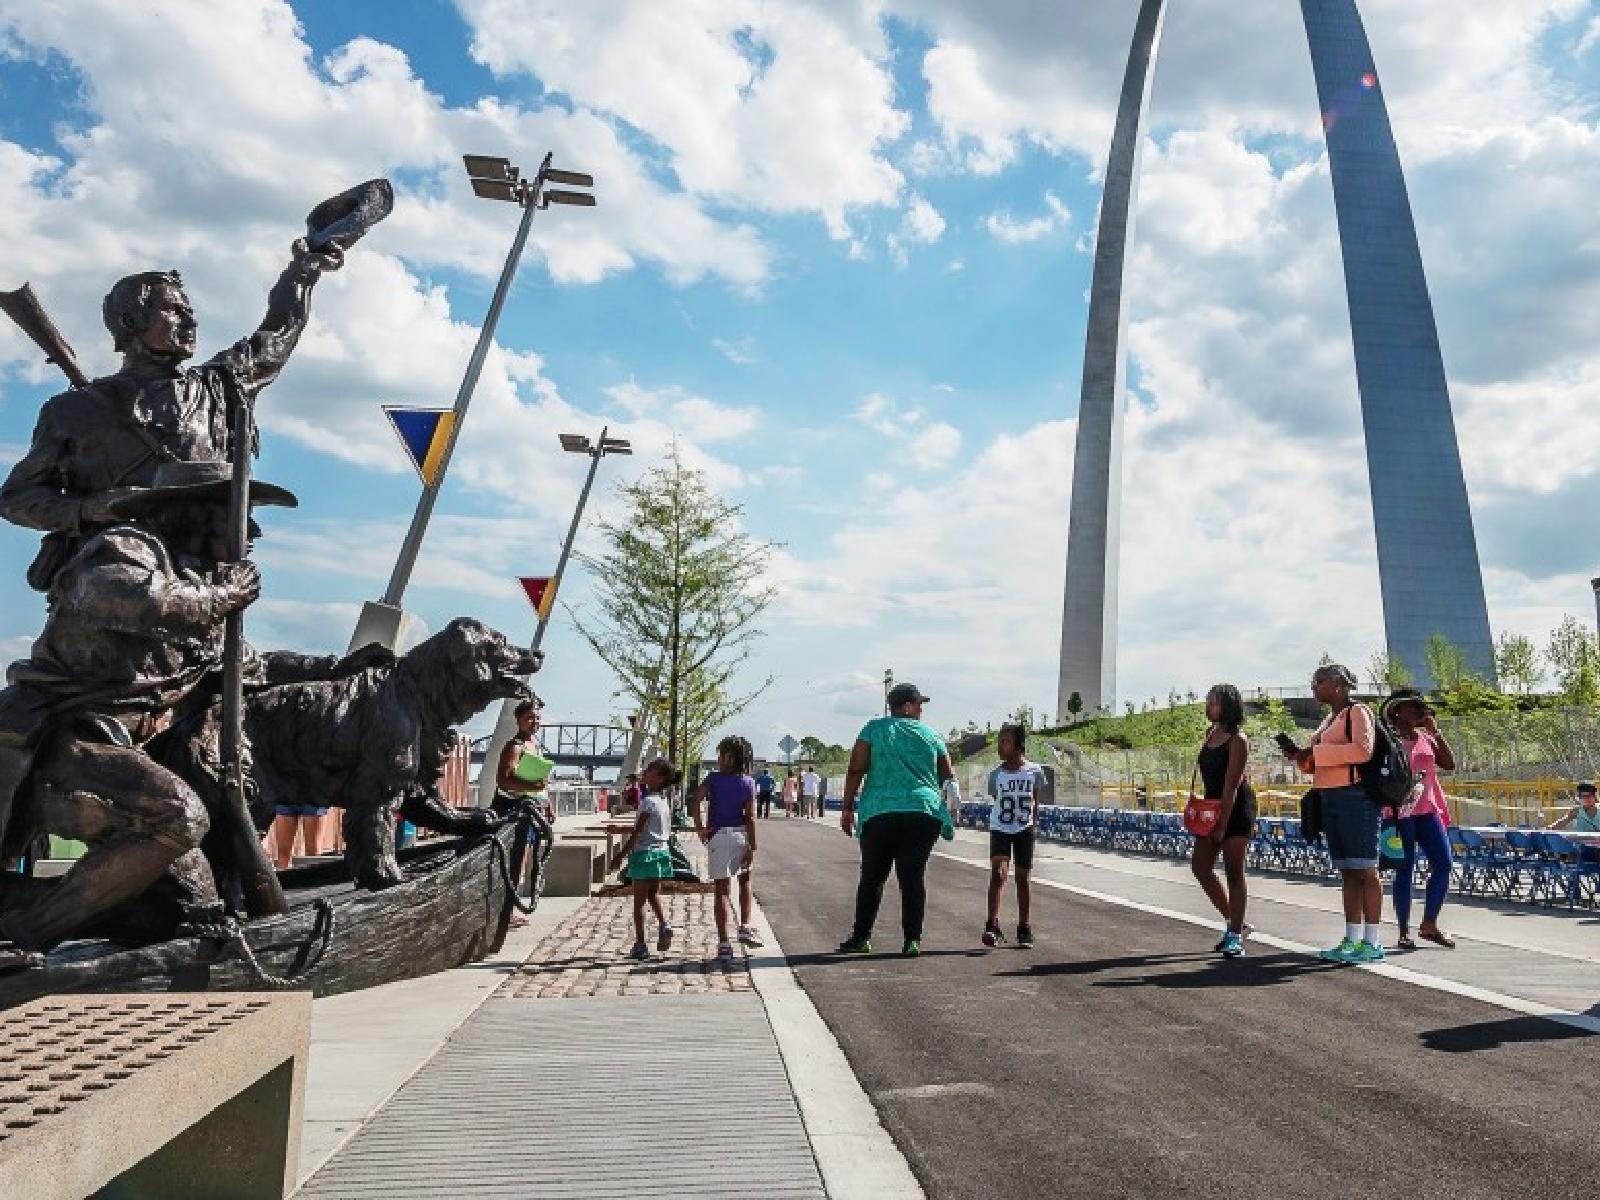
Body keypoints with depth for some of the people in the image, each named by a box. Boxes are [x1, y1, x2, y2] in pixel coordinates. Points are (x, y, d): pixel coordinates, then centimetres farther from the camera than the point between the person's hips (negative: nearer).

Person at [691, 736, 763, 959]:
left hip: (718, 835, -1)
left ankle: (724, 943, 3)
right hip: (741, 835, 1)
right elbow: (750, 817, -4)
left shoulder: (713, 779, -3)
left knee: (722, 890, 3)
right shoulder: (748, 783, 0)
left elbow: (696, 801, -17)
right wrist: (752, 847, -2)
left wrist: (699, 828, -8)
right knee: (745, 879, 25)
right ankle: (745, 927, 15)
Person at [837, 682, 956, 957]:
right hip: (924, 812, 1)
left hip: (880, 813, 0)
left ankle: (861, 937, 11)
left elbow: (856, 770, -1)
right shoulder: (930, 734, 10)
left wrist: (847, 807, 2)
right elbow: (947, 776, 14)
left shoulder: (874, 728, 7)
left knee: (872, 876, 8)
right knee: (914, 875, 3)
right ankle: (912, 940, 1)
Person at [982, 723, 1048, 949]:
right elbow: (995, 801, 5)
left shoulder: (1035, 772, -7)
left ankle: (1025, 930, 18)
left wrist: (1032, 822, 4)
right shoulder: (995, 775, -5)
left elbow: (1036, 802, 5)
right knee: (997, 874, -15)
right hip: (1000, 829, 0)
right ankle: (993, 927, -18)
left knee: (1023, 878, 8)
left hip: (1024, 830, 0)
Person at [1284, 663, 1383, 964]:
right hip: (1330, 800, 9)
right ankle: (1352, 939, 13)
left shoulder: (1358, 712, -4)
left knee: (1364, 870, -6)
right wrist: (1300, 756, 9)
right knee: (1347, 872, 9)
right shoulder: (1330, 719, 22)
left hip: (1355, 797, -9)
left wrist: (1316, 751, -16)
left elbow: (1363, 750, -20)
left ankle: (1372, 942, -3)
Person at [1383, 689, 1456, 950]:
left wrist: (1435, 731, 1)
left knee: (1443, 864, 1)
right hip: (1400, 812, -6)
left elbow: (1450, 764, 6)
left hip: (1427, 810, 6)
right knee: (1405, 869, -2)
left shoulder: (1425, 738, 16)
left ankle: (1429, 924, 17)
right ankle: (1404, 931, 8)